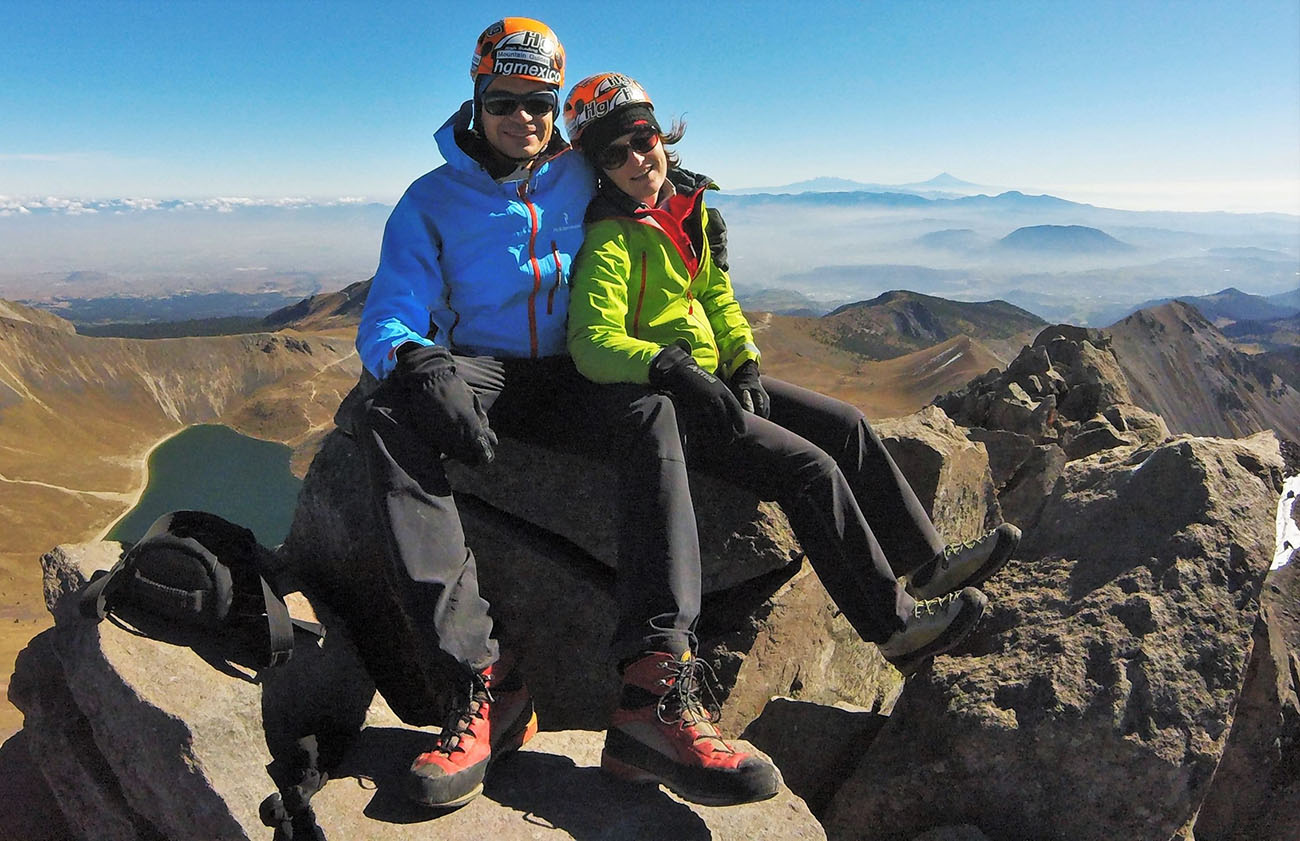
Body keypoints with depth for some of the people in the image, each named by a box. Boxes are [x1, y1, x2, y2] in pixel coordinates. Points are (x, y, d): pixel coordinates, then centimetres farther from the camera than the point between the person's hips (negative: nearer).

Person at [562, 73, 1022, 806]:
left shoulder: (690, 207, 10)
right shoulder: (611, 243, -16)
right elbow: (594, 344, -26)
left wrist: (743, 361, -1)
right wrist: (674, 368, -38)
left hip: (714, 377, 9)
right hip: (658, 401, -9)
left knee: (846, 425, 6)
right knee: (811, 470, -17)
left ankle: (926, 561, 19)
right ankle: (897, 623, -4)